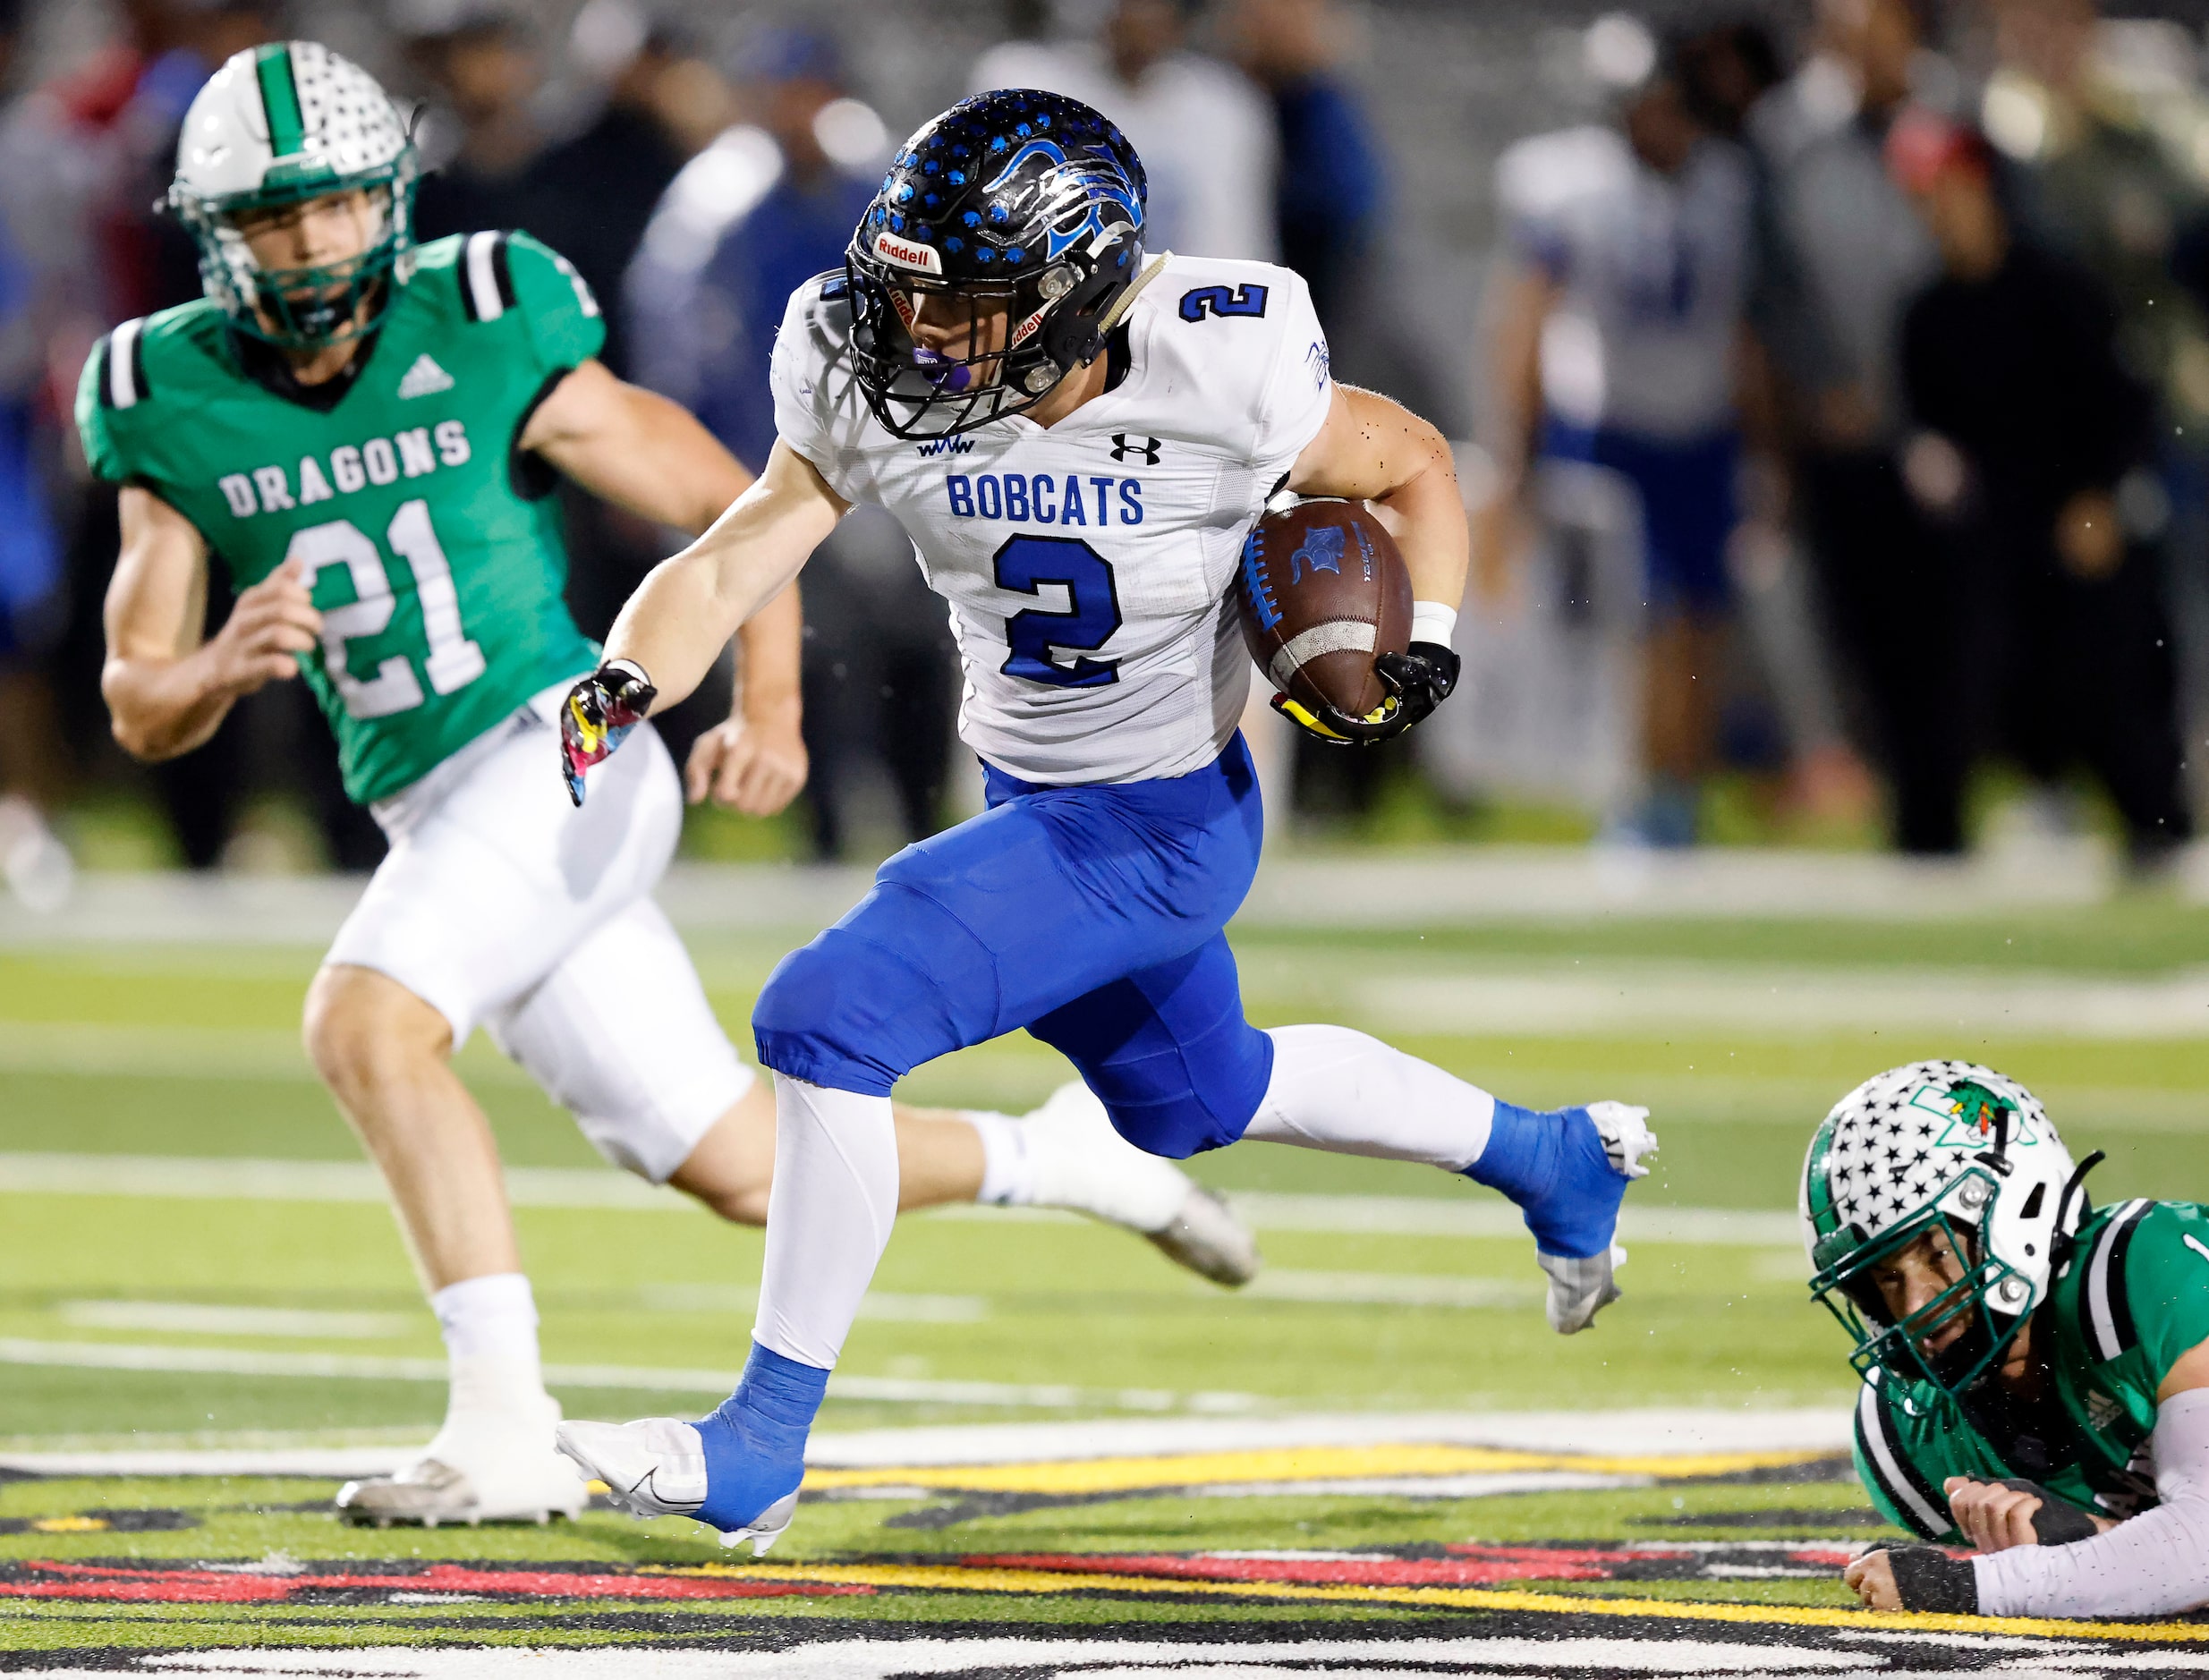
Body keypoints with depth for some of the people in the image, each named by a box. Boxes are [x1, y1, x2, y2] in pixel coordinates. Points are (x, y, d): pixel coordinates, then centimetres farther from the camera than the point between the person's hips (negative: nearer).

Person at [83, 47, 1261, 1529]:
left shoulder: (486, 346, -8)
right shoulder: (177, 407, 2)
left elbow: (735, 505, 1)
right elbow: (140, 709, 3)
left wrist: (772, 710, -12)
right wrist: (226, 668, -20)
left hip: (558, 753, -5)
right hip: (436, 816, 5)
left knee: (368, 1024, -28)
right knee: (747, 1172, 7)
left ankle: (507, 1429, -25)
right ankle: (1070, 1160, 28)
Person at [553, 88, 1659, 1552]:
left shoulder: (1220, 379, -26)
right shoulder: (880, 394, -14)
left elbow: (1412, 467, -8)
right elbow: (732, 564, -16)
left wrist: (1426, 649, -23)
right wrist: (620, 689, -35)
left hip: (1164, 825, -7)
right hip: (1032, 803, 7)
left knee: (829, 1022, -20)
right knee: (1193, 1095, 29)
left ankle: (765, 1442, -9)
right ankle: (1551, 1160, 53)